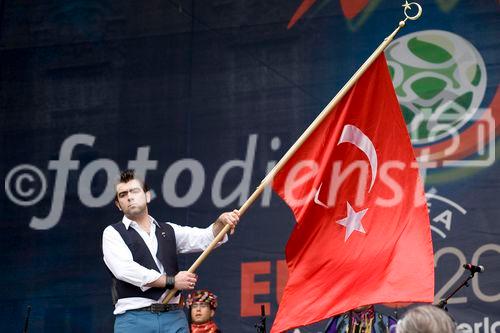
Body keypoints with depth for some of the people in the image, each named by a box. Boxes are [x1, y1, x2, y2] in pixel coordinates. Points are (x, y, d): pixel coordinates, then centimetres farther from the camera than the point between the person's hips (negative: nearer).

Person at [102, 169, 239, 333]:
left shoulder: (169, 231, 21)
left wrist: (221, 222, -11)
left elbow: (205, 238, 11)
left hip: (174, 318, 3)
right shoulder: (113, 233, 8)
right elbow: (125, 270, -7)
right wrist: (171, 281, -6)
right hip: (134, 318, -3)